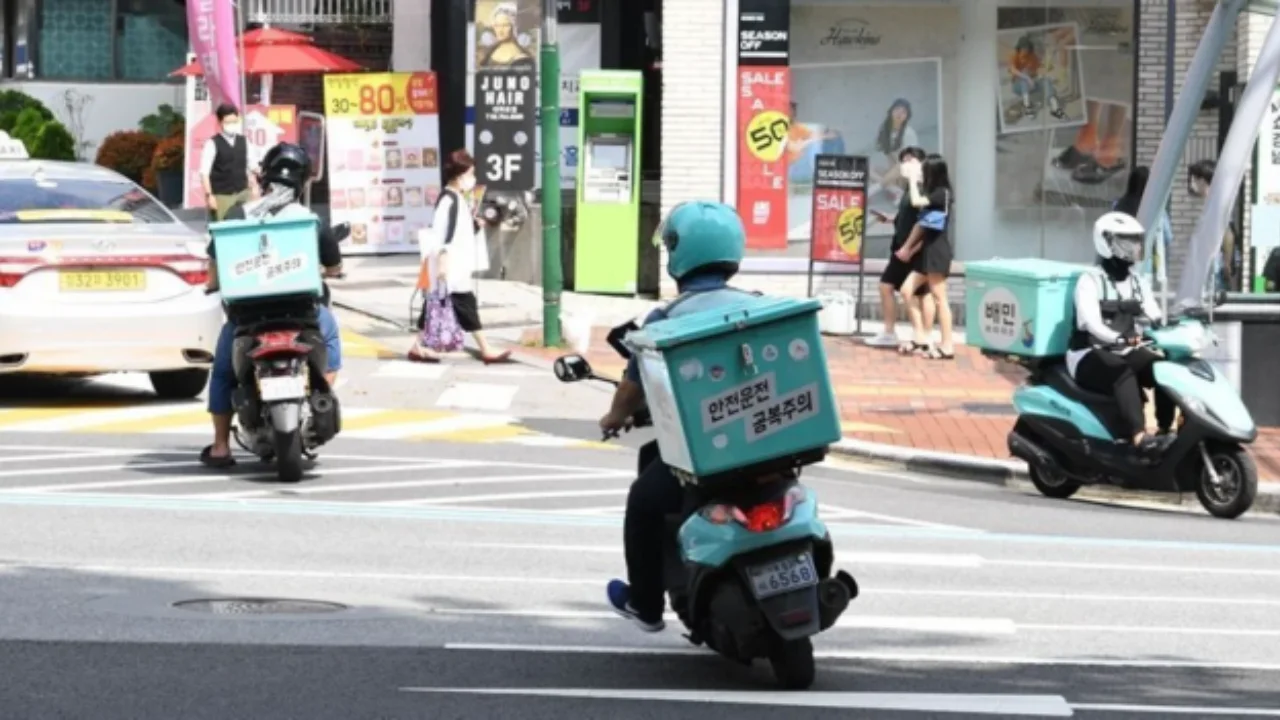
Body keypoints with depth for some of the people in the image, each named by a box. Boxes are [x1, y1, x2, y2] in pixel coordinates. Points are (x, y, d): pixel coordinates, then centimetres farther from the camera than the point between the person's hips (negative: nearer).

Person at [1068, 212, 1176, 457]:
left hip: (1128, 352, 7)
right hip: (1091, 356, -7)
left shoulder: (1138, 283, 13)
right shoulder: (1090, 280, -9)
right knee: (1123, 373, -37)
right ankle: (1139, 436, -51)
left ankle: (1166, 430, -18)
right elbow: (1090, 322, -25)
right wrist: (1118, 338, -43)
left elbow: (1155, 317, 1)